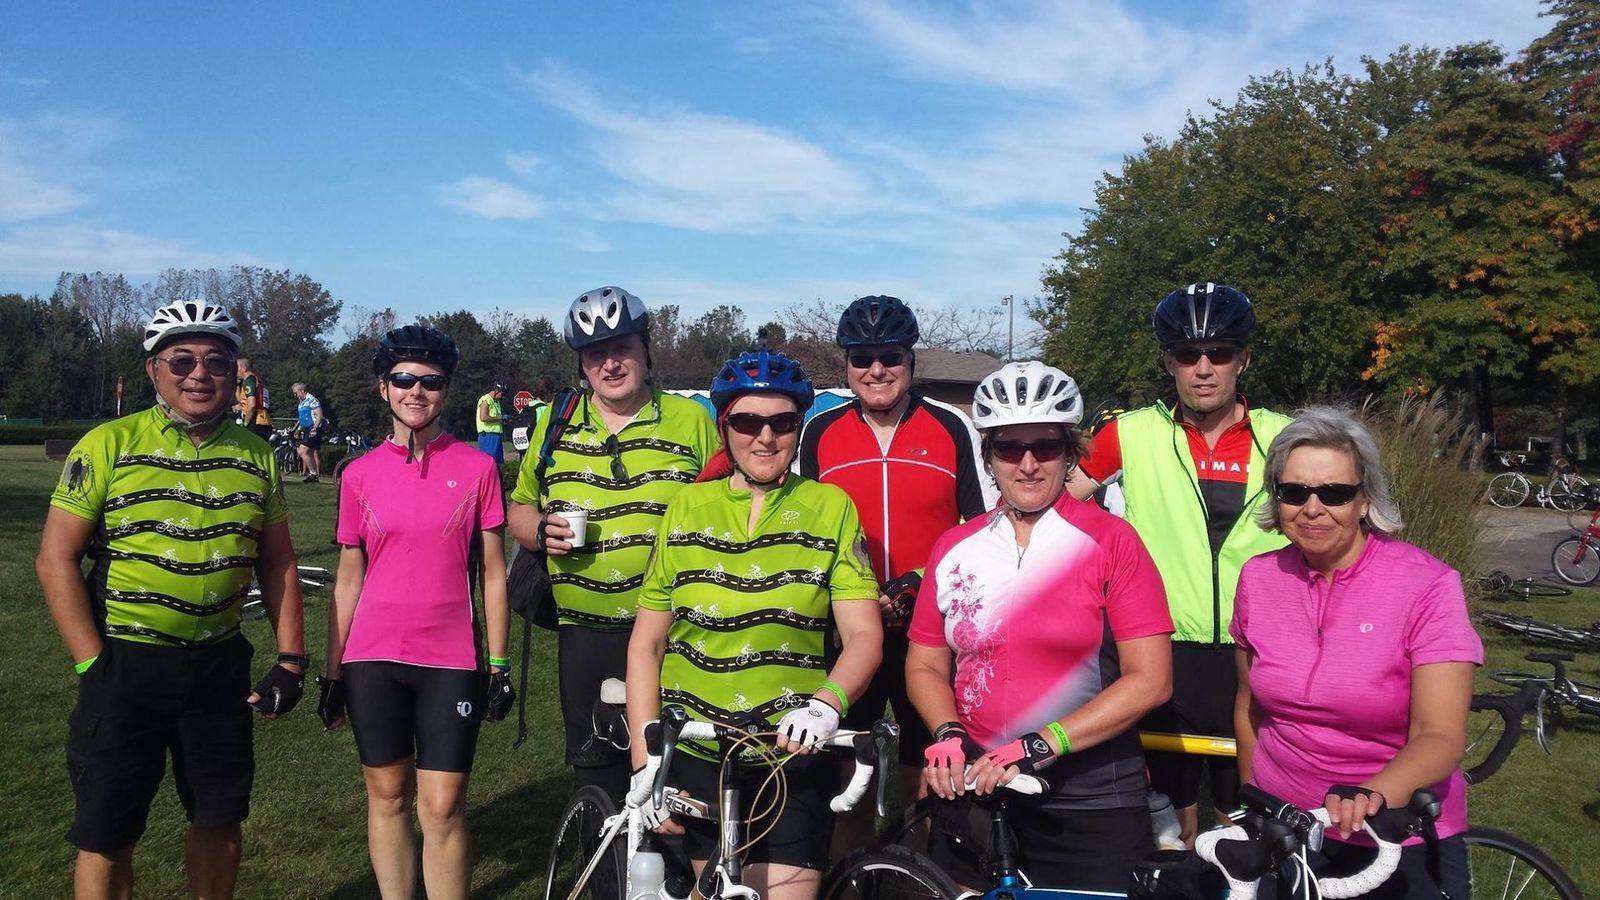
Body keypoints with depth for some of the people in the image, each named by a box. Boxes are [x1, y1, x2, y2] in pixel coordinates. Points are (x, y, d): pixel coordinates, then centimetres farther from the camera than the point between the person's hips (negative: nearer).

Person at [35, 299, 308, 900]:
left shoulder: (255, 455, 5)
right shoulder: (108, 444, -5)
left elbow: (277, 561, 10)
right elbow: (56, 559, -6)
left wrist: (290, 660, 3)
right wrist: (91, 665, -11)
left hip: (220, 665, 3)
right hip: (124, 664, -3)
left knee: (220, 819, 13)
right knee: (107, 836, 4)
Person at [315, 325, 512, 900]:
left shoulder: (476, 468, -2)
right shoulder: (360, 475, 4)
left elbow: (492, 574, 1)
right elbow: (348, 579, 8)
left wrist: (500, 666, 0)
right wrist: (333, 672, 8)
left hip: (451, 660, -2)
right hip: (373, 659, 2)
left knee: (442, 808, -1)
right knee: (387, 798, 11)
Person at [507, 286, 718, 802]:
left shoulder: (691, 420, 2)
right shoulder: (556, 425, 9)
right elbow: (519, 507, 16)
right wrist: (541, 530, -5)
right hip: (584, 635, 3)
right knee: (594, 767, 14)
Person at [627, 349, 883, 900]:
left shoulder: (829, 508, -2)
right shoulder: (688, 509, 3)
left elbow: (864, 635, -8)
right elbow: (647, 643, 3)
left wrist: (826, 704, -28)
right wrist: (645, 765, -3)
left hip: (795, 754, -2)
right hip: (696, 753, 2)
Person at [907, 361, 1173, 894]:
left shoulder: (1110, 540, -6)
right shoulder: (955, 548, 5)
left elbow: (1149, 680, -11)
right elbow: (925, 665, 10)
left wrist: (1041, 744, -19)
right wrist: (948, 733, -9)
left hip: (1092, 808, -3)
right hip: (973, 791, 3)